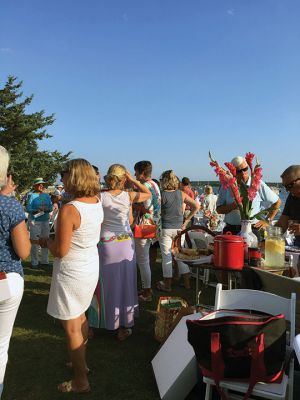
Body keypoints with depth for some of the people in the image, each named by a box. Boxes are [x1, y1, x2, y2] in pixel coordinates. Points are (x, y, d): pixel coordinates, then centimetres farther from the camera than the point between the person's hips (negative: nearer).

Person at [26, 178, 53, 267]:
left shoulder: (46, 195, 11)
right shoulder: (32, 195, -2)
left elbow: (50, 207, 9)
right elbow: (28, 208, -7)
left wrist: (47, 209, -12)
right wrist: (37, 210, -22)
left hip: (45, 220, 4)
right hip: (35, 220, -4)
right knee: (34, 241, -2)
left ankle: (45, 261, 19)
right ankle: (34, 262, 8)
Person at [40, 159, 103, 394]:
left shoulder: (69, 210, -26)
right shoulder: (97, 203, -3)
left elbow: (60, 251, -20)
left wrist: (46, 242, -3)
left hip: (71, 272, -8)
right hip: (92, 267, 8)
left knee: (72, 328, 9)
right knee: (80, 317, 26)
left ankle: (81, 382, 25)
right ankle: (81, 363, 45)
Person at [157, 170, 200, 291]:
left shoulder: (161, 194, -10)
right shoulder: (181, 194, 1)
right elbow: (196, 206, 2)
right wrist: (186, 220, 4)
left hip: (165, 229, -3)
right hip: (179, 228, 4)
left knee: (166, 256, 5)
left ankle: (167, 285, 16)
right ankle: (187, 283, 23)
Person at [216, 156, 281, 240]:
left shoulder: (258, 184, 2)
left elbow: (277, 202, 11)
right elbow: (219, 209, 4)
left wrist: (267, 220, 6)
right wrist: (233, 206, -14)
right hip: (230, 230, 2)